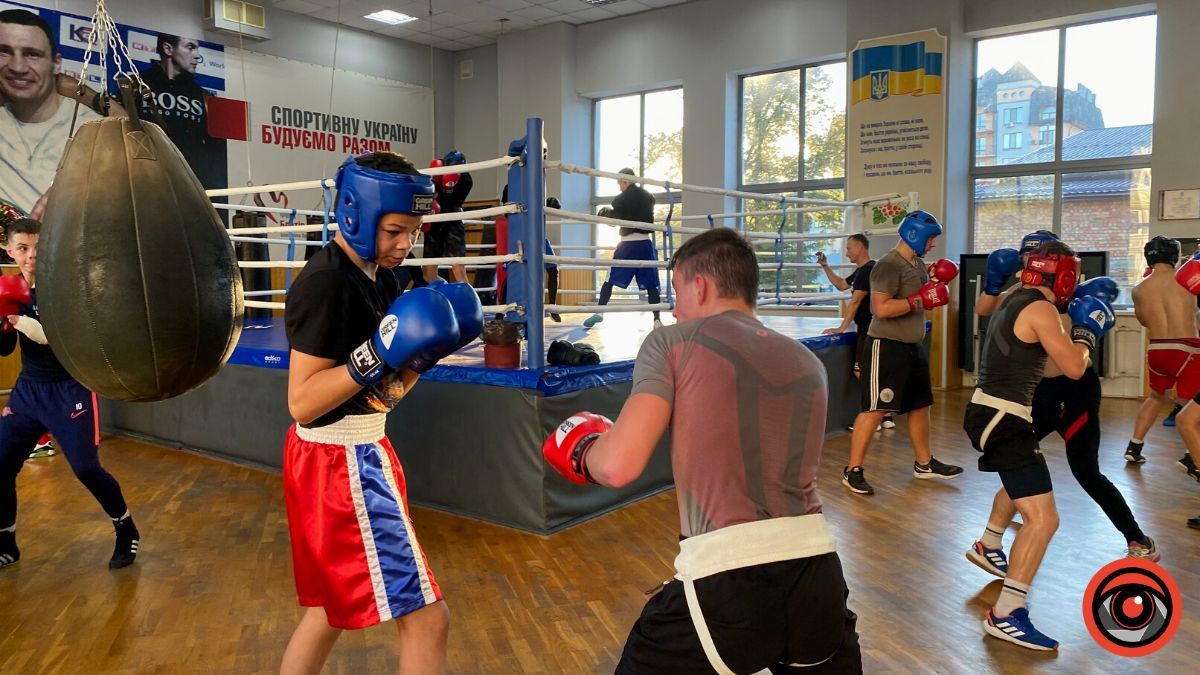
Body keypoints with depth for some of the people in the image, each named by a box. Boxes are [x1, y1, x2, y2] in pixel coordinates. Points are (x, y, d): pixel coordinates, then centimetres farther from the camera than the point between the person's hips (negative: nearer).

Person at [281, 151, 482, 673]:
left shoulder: (381, 278, 9)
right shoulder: (325, 282, -19)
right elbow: (302, 401, -22)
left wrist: (427, 350, -4)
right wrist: (377, 354, -29)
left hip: (359, 455, 10)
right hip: (339, 464, -10)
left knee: (334, 606, 24)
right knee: (426, 618, -6)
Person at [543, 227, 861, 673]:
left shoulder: (674, 343, -1)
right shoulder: (808, 363, 13)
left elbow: (617, 466, -11)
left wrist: (583, 450, 11)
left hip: (726, 580, -5)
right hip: (816, 573, 5)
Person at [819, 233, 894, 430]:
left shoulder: (868, 269, -16)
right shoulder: (861, 270, 15)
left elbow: (855, 301, -19)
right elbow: (841, 285, 27)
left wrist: (842, 328, -19)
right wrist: (825, 266, 18)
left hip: (869, 330, -10)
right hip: (867, 328, 10)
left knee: (861, 372, -8)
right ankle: (885, 416, 19)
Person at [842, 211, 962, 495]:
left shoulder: (918, 263, 12)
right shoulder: (888, 265, -17)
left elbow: (925, 298, 23)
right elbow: (881, 308, -26)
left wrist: (936, 281, 6)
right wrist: (920, 300, -22)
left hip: (913, 346, 10)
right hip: (887, 346, -10)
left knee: (920, 405, 18)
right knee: (875, 409, -9)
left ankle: (924, 463, 33)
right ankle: (853, 470, -2)